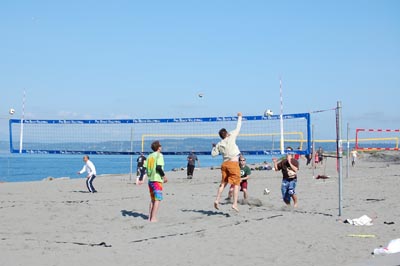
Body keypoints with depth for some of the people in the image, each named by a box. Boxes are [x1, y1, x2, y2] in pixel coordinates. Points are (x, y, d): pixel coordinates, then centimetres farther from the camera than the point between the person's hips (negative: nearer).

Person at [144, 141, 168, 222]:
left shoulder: (149, 156, 12)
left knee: (152, 199, 17)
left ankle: (150, 217, 18)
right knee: (157, 199, -4)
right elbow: (158, 167, -19)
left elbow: (145, 167, 6)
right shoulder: (159, 155, -8)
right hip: (157, 180, -7)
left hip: (150, 180, 7)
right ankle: (153, 218, -9)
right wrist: (164, 176, -11)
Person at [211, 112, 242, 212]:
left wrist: (213, 147, 27)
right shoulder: (231, 138, -2)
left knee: (223, 183, 15)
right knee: (236, 184, -3)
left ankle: (217, 200, 6)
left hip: (225, 164, 5)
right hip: (234, 163, -5)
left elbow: (213, 154, 9)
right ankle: (235, 204, -11)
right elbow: (238, 128, 6)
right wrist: (239, 117, 19)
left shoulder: (219, 144, 8)